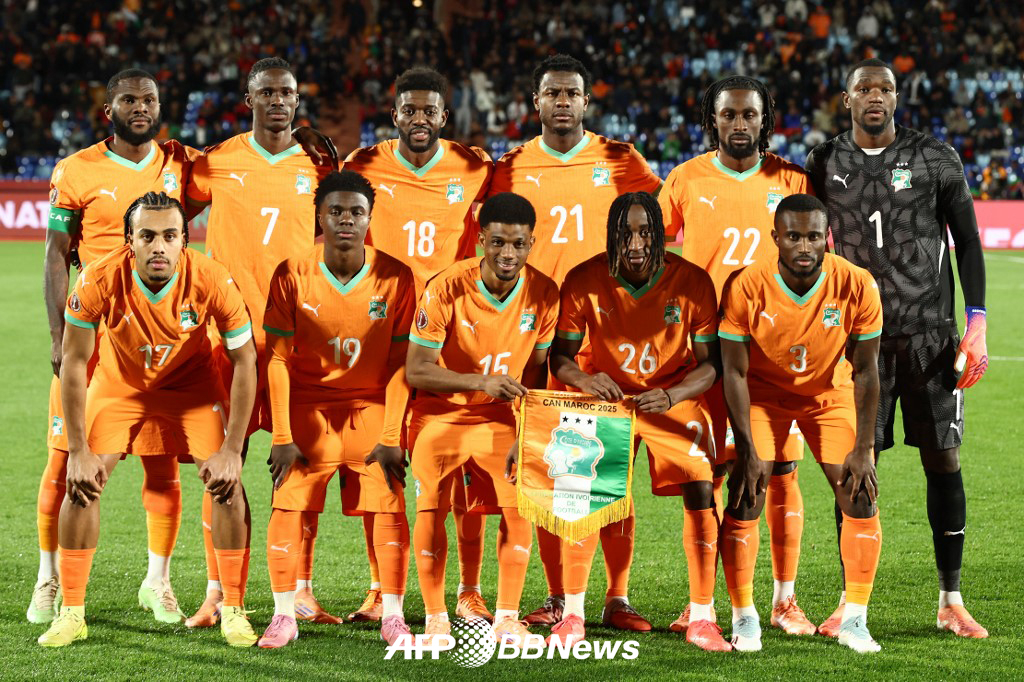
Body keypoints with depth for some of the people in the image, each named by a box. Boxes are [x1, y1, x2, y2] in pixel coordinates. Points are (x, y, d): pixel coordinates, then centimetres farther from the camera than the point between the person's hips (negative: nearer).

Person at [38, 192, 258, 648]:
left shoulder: (212, 281, -31)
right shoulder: (100, 281, -32)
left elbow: (244, 362, -18)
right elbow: (73, 362, -19)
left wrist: (232, 449, -19)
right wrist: (78, 450, -19)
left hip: (193, 381, 0)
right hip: (120, 381, 0)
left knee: (227, 482, -12)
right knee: (82, 482, -10)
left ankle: (234, 610, 1)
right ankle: (71, 613, 2)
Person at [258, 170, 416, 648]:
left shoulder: (396, 278, -8)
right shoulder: (292, 276, -9)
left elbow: (399, 364, -3)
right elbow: (278, 360, -6)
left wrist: (391, 437, -8)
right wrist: (282, 437, -10)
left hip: (371, 409, 0)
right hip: (307, 407, 0)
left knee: (389, 506, -8)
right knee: (288, 506, -9)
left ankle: (393, 617, 3)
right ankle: (284, 617, 1)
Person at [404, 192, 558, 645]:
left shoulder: (543, 293, -11)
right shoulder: (445, 289, -21)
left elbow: (536, 370, 2)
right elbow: (416, 370, -20)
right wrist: (482, 381, -31)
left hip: (501, 418, 2)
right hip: (441, 415, -2)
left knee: (519, 506, -9)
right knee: (431, 509, -7)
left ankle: (507, 618, 2)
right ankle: (436, 620, 7)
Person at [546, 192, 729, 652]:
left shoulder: (692, 282, -15)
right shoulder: (584, 281, -15)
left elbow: (709, 363, -11)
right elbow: (560, 355, -6)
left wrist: (672, 396, -30)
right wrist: (584, 380, -29)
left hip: (673, 398, 0)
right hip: (606, 396, 0)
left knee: (701, 492, -13)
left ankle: (701, 618, -2)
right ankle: (572, 615, -1)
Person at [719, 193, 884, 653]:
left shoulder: (857, 287, -24)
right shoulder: (747, 288, -27)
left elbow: (864, 370, -13)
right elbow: (734, 372, -18)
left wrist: (862, 449, -14)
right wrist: (747, 450, -20)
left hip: (831, 394, 1)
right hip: (764, 392, -1)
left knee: (860, 499, -7)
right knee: (744, 501, -11)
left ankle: (854, 620, 5)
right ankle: (744, 619, 4)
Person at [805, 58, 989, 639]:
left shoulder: (937, 158, 2)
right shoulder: (826, 165, 7)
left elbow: (968, 242, 4)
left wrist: (977, 324, -5)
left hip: (931, 334, -1)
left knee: (944, 461, -1)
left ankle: (951, 601, 8)